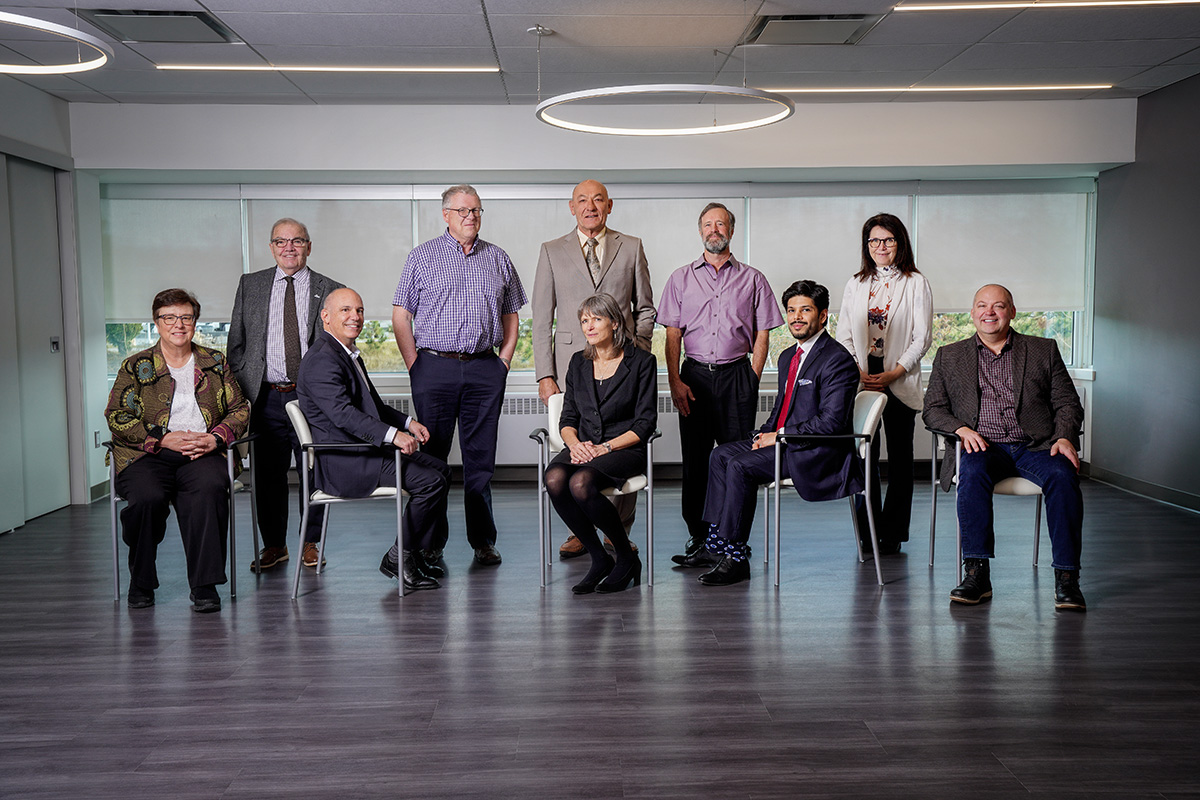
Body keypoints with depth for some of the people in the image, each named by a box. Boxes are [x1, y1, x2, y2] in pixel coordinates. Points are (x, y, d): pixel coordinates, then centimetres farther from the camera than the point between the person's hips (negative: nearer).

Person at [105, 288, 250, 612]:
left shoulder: (215, 363, 19)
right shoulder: (136, 366, 13)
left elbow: (240, 408, 14)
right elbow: (116, 416, 3)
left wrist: (216, 437, -6)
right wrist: (164, 439, -10)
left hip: (202, 453, 1)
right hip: (147, 455, 0)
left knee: (210, 488, -34)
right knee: (147, 497, -33)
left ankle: (204, 585, -27)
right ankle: (141, 582, -7)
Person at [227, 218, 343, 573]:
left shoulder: (330, 290, 4)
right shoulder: (250, 285, 9)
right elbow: (236, 343, 11)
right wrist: (241, 390, 3)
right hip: (266, 397, 2)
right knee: (268, 474, 8)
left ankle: (311, 543, 21)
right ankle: (274, 544, 24)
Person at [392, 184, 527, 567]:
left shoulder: (498, 259, 13)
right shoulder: (422, 256, 6)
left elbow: (511, 314, 16)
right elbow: (401, 313, 3)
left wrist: (504, 361, 5)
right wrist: (414, 364, -4)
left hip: (485, 370, 2)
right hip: (434, 367, -2)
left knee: (481, 457, 4)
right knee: (431, 455, 2)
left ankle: (483, 540, 13)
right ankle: (430, 542, 11)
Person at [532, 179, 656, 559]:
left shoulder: (631, 248, 11)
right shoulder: (552, 252, 10)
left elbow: (645, 308, 16)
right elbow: (542, 319, 7)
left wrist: (638, 351, 0)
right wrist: (544, 374, -1)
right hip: (571, 362, 0)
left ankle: (619, 532, 12)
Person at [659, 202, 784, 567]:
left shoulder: (752, 279, 8)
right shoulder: (681, 278, 10)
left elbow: (762, 335, 6)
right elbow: (672, 335, 7)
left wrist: (751, 380, -4)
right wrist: (675, 380, -3)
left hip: (737, 376, -1)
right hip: (694, 375, 1)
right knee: (694, 459, 1)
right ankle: (698, 538, 9)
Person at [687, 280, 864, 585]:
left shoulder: (837, 360, -14)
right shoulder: (788, 356, 16)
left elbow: (831, 421, -21)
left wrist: (779, 436, -17)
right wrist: (765, 434, 3)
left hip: (818, 452, -10)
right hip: (783, 441, 10)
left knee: (740, 467, -23)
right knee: (722, 454, 0)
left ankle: (735, 559, -17)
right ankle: (717, 543, 1)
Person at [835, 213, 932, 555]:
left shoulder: (916, 284, 3)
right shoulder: (856, 284, 13)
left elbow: (922, 338, -3)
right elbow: (844, 334, 10)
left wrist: (893, 373, -12)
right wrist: (858, 373, -5)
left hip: (899, 382, -2)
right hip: (861, 381, 3)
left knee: (899, 456, 2)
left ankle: (892, 533, 10)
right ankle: (868, 530, 10)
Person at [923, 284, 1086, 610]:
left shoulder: (1044, 350, 16)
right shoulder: (949, 357, 17)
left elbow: (1068, 403, 12)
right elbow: (933, 409, 12)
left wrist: (1064, 437, -8)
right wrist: (961, 429, -9)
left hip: (1035, 446, 1)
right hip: (982, 448, 0)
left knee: (1063, 476, -31)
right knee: (973, 472, -35)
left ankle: (1066, 577, -26)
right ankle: (977, 574, -32)